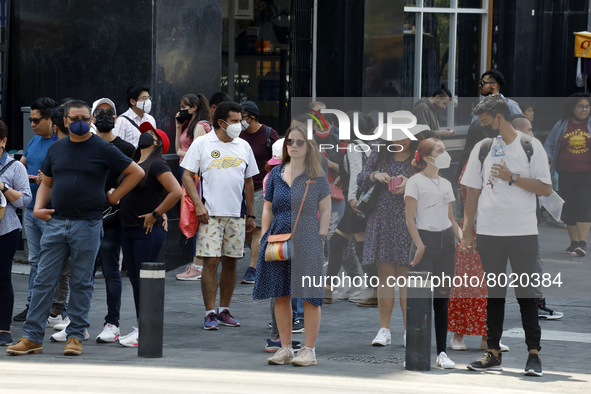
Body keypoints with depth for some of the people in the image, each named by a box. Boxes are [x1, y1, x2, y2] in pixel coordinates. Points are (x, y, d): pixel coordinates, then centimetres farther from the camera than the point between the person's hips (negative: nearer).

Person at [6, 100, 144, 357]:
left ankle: (76, 336, 11)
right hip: (55, 222, 3)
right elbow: (46, 183, 19)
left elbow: (136, 172, 4)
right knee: (44, 280, 1)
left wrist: (114, 197, 0)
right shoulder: (56, 149, 11)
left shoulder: (103, 149, -1)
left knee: (81, 283, 3)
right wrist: (38, 208, 3)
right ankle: (32, 337, 3)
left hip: (87, 225, -3)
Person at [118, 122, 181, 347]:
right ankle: (140, 327, 17)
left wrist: (155, 215, -15)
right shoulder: (134, 163, 14)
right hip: (127, 228, 9)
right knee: (134, 278, 10)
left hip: (148, 231, -9)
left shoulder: (157, 165, -11)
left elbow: (176, 192, -20)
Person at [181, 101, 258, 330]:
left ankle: (224, 311, 16)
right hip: (210, 214, -4)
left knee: (230, 262, 7)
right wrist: (198, 205, -13)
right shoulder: (202, 144, 0)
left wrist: (251, 215, 15)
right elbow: (187, 176, -2)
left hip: (235, 216, 4)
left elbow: (248, 182, 18)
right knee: (210, 262, -8)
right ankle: (210, 313, -5)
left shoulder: (244, 147, 12)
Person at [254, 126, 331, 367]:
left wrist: (320, 239, -5)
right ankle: (285, 348, 15)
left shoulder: (316, 176, 2)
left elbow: (325, 211, 3)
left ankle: (309, 350, 4)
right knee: (280, 295, 6)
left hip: (307, 241, -3)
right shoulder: (276, 174, 10)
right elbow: (268, 209, 15)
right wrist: (265, 238, 6)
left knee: (310, 297, -3)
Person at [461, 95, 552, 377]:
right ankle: (493, 353, 11)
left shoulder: (531, 146, -1)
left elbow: (546, 189, -4)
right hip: (489, 233, 3)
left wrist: (513, 178, -14)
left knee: (527, 293, -2)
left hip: (524, 232, -3)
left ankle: (534, 354, 2)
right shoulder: (481, 148, 8)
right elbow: (473, 192, 11)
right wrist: (466, 231, 6)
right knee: (493, 294, 6)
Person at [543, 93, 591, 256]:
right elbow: (549, 144, 11)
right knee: (570, 207, 4)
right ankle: (574, 243, 13)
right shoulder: (561, 126, 6)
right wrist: (547, 162, -4)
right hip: (566, 174, 2)